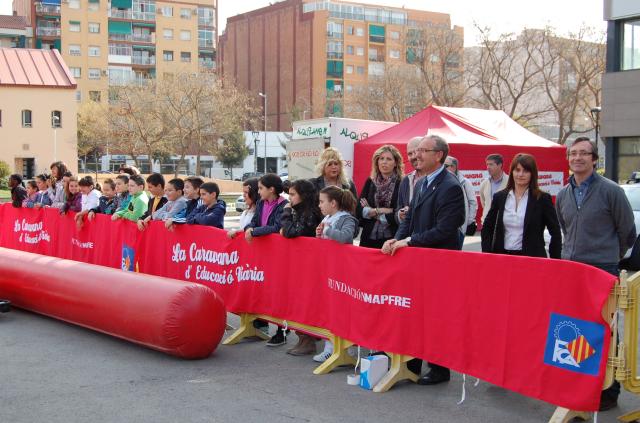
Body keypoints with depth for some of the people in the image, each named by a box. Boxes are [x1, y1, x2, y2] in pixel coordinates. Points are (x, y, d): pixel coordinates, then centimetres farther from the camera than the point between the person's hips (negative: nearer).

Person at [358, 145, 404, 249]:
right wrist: (380, 210, -9)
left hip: (392, 239, -3)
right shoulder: (370, 182, 9)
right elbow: (359, 210, 3)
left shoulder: (401, 184, -4)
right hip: (369, 237, 3)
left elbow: (398, 215, -11)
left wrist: (371, 212, -3)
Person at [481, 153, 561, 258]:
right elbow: (487, 228, 14)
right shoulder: (499, 197, 8)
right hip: (502, 256, 3)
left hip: (531, 257, -3)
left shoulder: (542, 199, -1)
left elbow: (555, 232, 0)